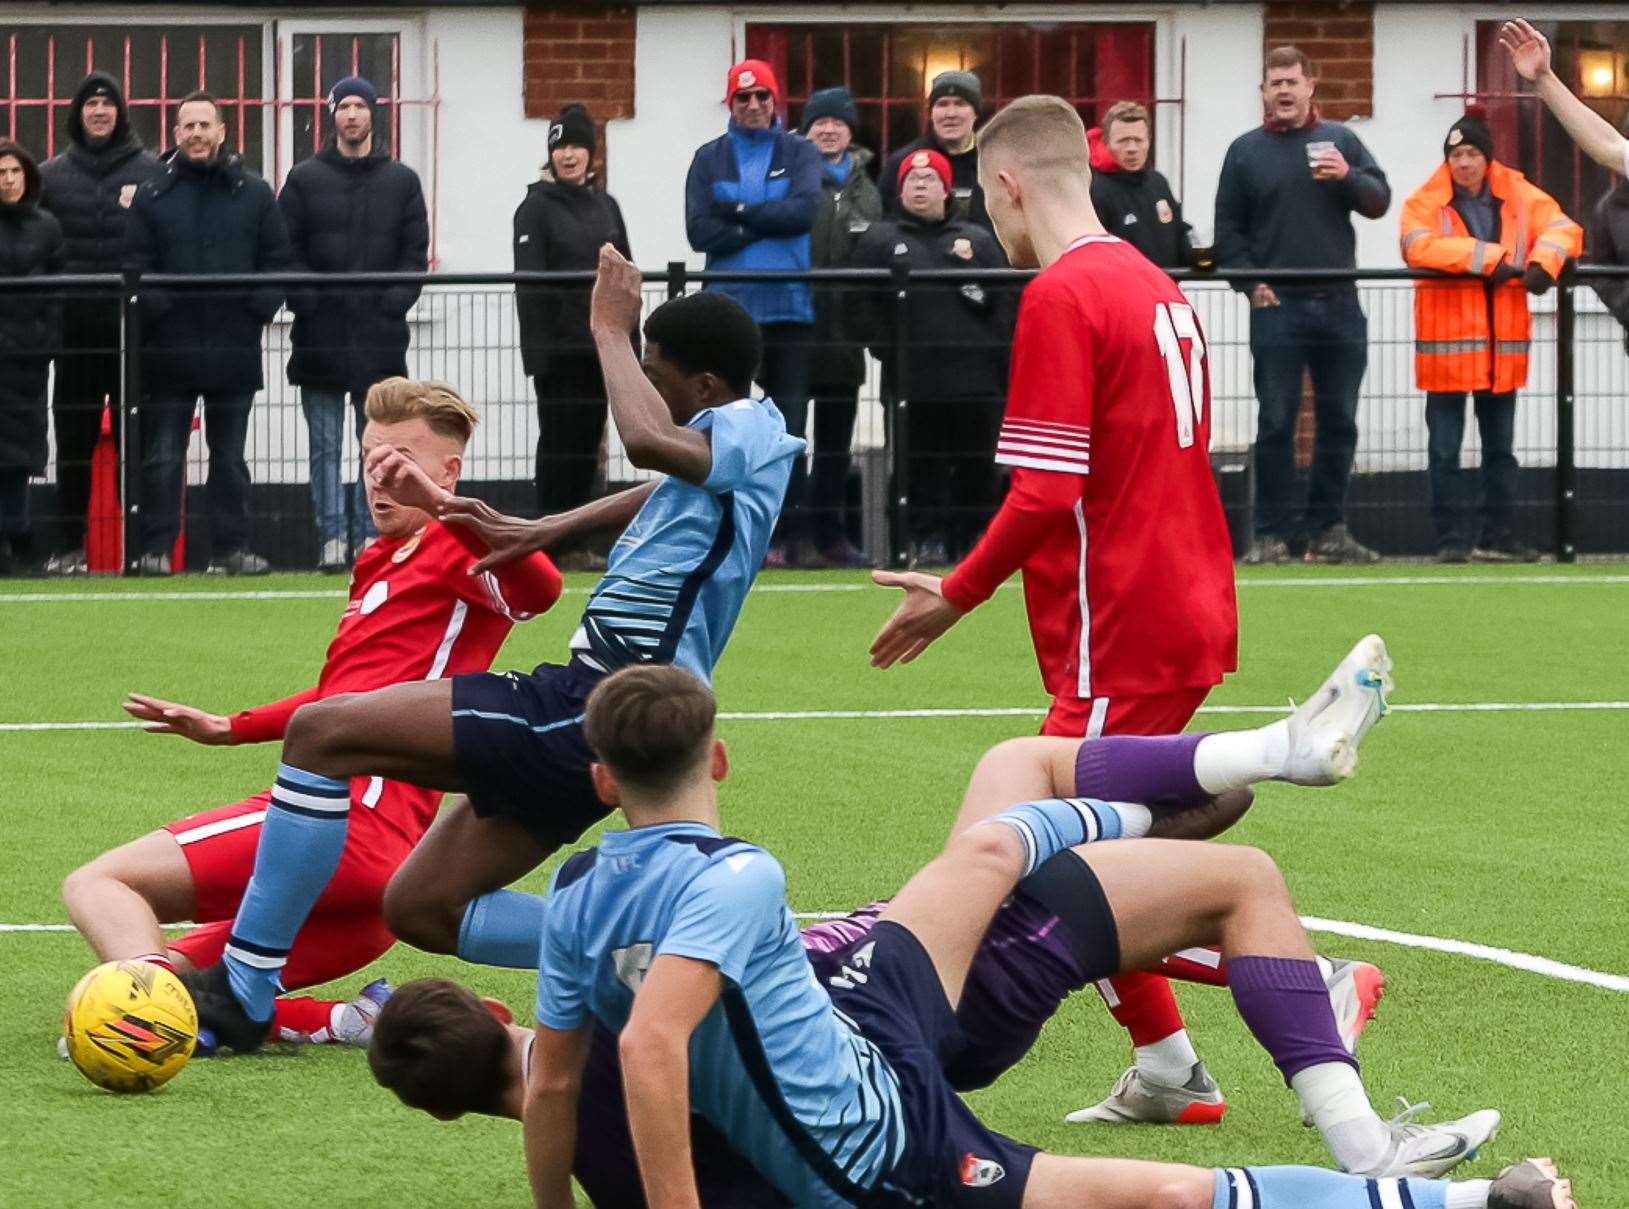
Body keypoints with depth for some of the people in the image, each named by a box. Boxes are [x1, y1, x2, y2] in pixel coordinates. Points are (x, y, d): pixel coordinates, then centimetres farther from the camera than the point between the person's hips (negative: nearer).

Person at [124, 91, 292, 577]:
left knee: (230, 456, 9)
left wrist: (260, 308, -7)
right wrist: (155, 307, -12)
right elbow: (136, 266, 2)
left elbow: (278, 261, 6)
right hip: (169, 350, -1)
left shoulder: (255, 194, 6)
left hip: (234, 349, 1)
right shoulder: (152, 196, 4)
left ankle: (231, 546, 13)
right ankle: (155, 548, 2)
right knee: (163, 457, -1)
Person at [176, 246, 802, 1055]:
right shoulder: (728, 446, 18)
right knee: (419, 910, 13)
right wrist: (540, 533, 31)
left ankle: (242, 990, -10)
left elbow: (649, 441, -34)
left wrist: (609, 329, -20)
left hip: (596, 710, -11)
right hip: (593, 698, 11)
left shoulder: (753, 435, -13)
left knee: (323, 732, -12)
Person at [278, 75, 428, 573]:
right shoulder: (304, 179, 8)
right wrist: (307, 302, -9)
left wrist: (394, 303, -7)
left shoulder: (402, 182, 10)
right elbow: (285, 251, 3)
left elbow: (415, 252, 7)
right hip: (320, 335, -1)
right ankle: (332, 538, 0)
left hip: (380, 333, 1)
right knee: (325, 445, 0)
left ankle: (370, 537, 4)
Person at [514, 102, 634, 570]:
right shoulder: (537, 208, -3)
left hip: (600, 347, 5)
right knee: (559, 440, -3)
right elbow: (528, 285, -9)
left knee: (588, 440, 7)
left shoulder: (606, 207, 13)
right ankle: (553, 544, 0)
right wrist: (536, 351, -16)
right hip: (559, 348, -5)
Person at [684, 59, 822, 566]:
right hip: (730, 308, 0)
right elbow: (700, 232, -3)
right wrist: (768, 224, -7)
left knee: (789, 427, 0)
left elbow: (805, 210, -9)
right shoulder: (709, 159, 10)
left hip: (790, 308, 0)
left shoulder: (799, 154, 9)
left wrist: (741, 212, -7)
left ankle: (788, 535, 3)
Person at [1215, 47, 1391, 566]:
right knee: (1276, 423, -3)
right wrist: (1249, 283, -7)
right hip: (1276, 306, -2)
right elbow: (1228, 228, 6)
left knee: (1339, 422, 5)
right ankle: (1273, 532, 0)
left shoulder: (1341, 140, 9)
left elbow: (1379, 202, 5)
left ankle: (1329, 528, 12)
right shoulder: (1246, 151, 7)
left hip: (1339, 306, 2)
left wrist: (1348, 177, -15)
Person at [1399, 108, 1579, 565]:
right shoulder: (1426, 202, -5)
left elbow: (1563, 228, 2)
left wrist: (1543, 262, -20)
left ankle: (1499, 539, 18)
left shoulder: (1519, 197, 6)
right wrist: (1487, 257, -23)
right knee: (1446, 450, -1)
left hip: (1502, 345, 4)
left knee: (1500, 448, 11)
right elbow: (1419, 246, -22)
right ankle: (1451, 540, 3)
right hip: (1447, 345, -4)